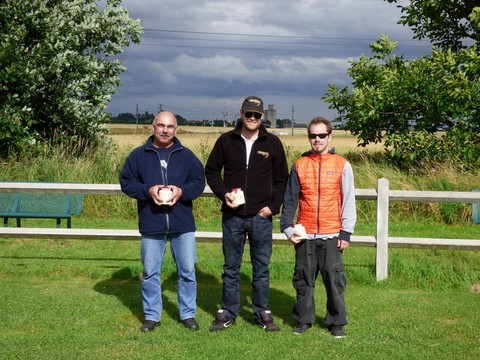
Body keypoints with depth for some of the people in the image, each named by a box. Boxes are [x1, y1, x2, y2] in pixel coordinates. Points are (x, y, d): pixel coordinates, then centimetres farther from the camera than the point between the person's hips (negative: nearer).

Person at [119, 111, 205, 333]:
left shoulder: (186, 155, 5)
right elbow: (126, 182, 3)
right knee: (150, 272, 7)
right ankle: (152, 316, 20)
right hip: (151, 225, 0)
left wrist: (182, 191, -13)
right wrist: (147, 190, -14)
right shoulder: (138, 155, 3)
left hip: (182, 225, 1)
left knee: (187, 271, 6)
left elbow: (199, 182, 6)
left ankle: (188, 314, 20)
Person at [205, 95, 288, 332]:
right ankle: (228, 312, 20)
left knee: (261, 267, 7)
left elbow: (281, 178, 7)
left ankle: (263, 313, 19)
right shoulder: (226, 141, 2)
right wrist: (223, 193, -6)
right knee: (230, 267, 9)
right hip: (232, 216, 1)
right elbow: (211, 171, 9)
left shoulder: (272, 143, 2)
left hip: (261, 216, 0)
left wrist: (273, 206, -3)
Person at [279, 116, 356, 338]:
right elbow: (290, 200, 7)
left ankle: (337, 322, 15)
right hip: (305, 235, 2)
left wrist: (346, 233, -3)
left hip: (331, 235, -2)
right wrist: (288, 228, -1)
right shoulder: (300, 165, 5)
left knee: (334, 279, 2)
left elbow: (348, 201, 1)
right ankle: (303, 319, 22)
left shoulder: (342, 165, 1)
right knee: (303, 279, 8)